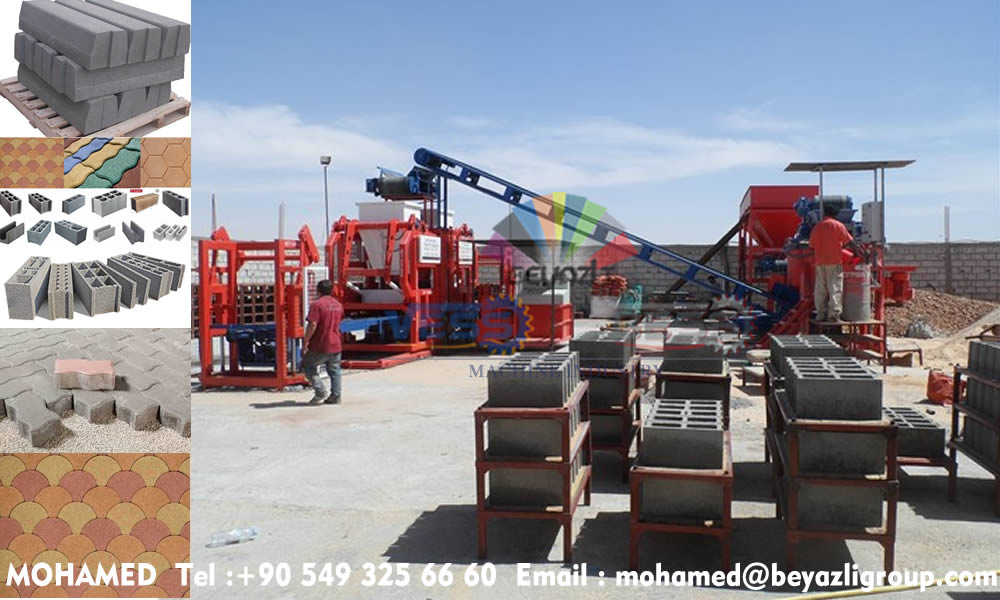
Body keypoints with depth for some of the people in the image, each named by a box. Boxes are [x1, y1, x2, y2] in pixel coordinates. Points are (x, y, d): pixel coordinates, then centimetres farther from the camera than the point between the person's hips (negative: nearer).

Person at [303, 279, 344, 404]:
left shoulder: (316, 304, -13)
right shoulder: (338, 305, 10)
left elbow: (312, 325, -20)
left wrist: (306, 342, -14)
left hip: (320, 346, -6)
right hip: (335, 345, 6)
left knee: (308, 365, 11)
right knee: (334, 371, 13)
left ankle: (320, 391, -1)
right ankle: (335, 396, 12)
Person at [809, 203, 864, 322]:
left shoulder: (817, 226, 8)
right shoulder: (838, 225, -3)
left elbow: (811, 245, 10)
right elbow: (849, 242, -3)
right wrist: (859, 251, 9)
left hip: (820, 263, 4)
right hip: (835, 262, -4)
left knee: (820, 289, 7)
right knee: (835, 288, -2)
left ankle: (821, 314, 8)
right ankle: (833, 314, -8)